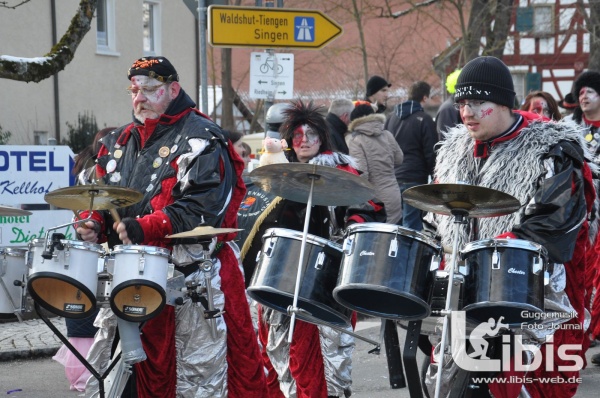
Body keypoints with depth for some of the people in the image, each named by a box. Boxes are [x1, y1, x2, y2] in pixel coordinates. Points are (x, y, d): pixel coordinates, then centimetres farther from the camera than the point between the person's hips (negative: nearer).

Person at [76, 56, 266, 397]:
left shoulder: (201, 140, -6)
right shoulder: (120, 142, 17)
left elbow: (206, 206, -18)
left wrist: (144, 228, -26)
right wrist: (95, 223, 0)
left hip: (192, 274, -7)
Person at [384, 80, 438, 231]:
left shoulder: (393, 117, 11)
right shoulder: (424, 120, -9)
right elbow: (430, 153, -11)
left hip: (392, 177, 7)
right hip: (414, 179, -7)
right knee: (411, 225, -6)